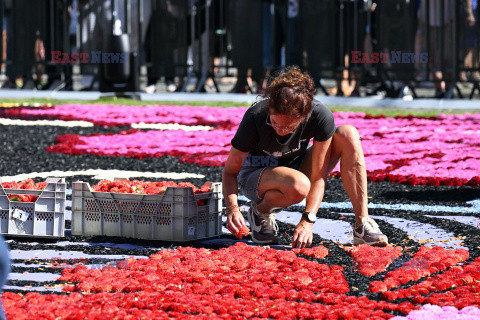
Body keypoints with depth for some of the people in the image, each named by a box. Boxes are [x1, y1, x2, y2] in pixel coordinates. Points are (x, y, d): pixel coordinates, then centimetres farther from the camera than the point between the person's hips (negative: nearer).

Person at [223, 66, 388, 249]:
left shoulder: (320, 116, -27)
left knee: (348, 134, -22)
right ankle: (261, 211, -5)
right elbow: (230, 171, -20)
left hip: (297, 168, 3)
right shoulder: (255, 117, -30)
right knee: (298, 186, -40)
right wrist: (232, 208, -38)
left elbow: (318, 177, -22)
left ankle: (362, 225, -22)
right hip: (256, 174, -3)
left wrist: (308, 220, -35)